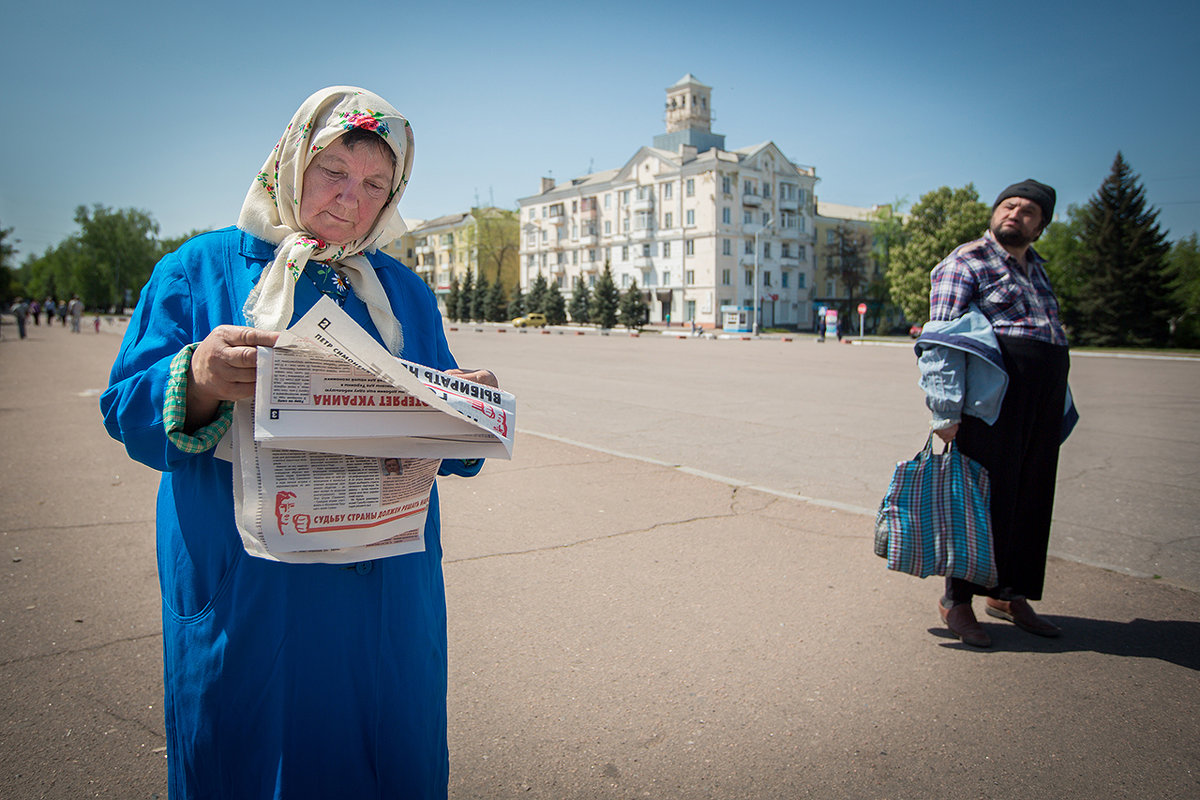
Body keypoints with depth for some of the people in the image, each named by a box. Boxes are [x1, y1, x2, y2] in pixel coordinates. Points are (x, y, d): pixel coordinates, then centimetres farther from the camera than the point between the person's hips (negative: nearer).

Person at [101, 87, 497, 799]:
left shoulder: (406, 293, 10)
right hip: (243, 594, -2)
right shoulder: (201, 269, 2)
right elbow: (128, 414, -6)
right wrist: (198, 383, -27)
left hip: (387, 593, 3)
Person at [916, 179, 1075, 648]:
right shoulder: (967, 261, -3)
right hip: (993, 398, -8)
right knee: (982, 496, -4)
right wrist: (946, 410, -20)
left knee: (1032, 498, 10)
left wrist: (1055, 408, 22)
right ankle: (957, 600, 8)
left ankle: (1010, 594, 24)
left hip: (1043, 401, 8)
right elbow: (942, 340, -12)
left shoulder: (1035, 266, 21)